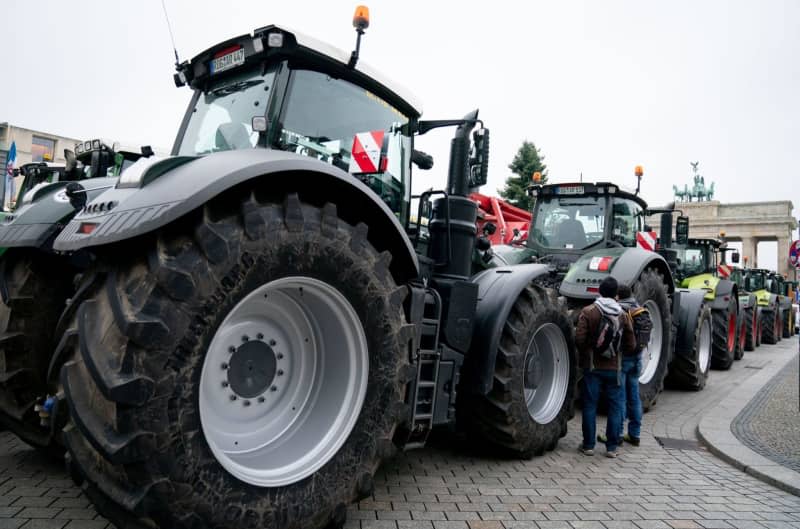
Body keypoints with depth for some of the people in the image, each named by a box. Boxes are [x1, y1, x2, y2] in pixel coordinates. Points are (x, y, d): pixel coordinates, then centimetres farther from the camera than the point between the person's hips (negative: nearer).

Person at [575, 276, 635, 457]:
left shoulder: (588, 312, -8)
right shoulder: (623, 315, 0)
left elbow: (579, 339, -14)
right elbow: (631, 345, 2)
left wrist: (584, 353, 6)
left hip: (592, 367, -1)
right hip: (614, 368, 1)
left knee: (590, 405, 7)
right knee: (615, 406, 11)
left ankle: (588, 445, 13)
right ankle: (612, 447, 13)